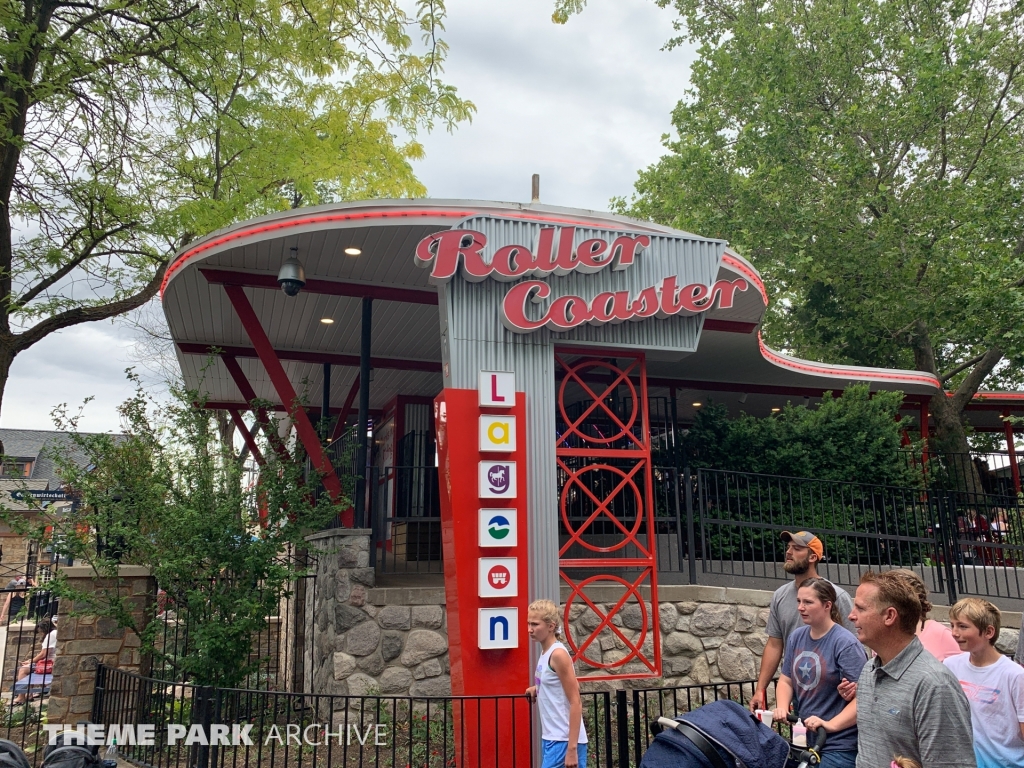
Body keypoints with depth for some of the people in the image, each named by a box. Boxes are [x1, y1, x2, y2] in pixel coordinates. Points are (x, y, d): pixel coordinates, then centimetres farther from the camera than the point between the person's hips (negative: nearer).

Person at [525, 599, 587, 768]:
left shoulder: (558, 654, -16)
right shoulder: (545, 653, 9)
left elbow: (575, 703, -18)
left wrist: (572, 748, -20)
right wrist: (538, 689, 11)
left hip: (564, 741, -9)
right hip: (552, 738, 9)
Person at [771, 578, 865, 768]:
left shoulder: (845, 643, -17)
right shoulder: (796, 637, 4)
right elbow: (786, 680, 11)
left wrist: (831, 725, -27)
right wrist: (782, 708, -6)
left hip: (838, 745, -6)